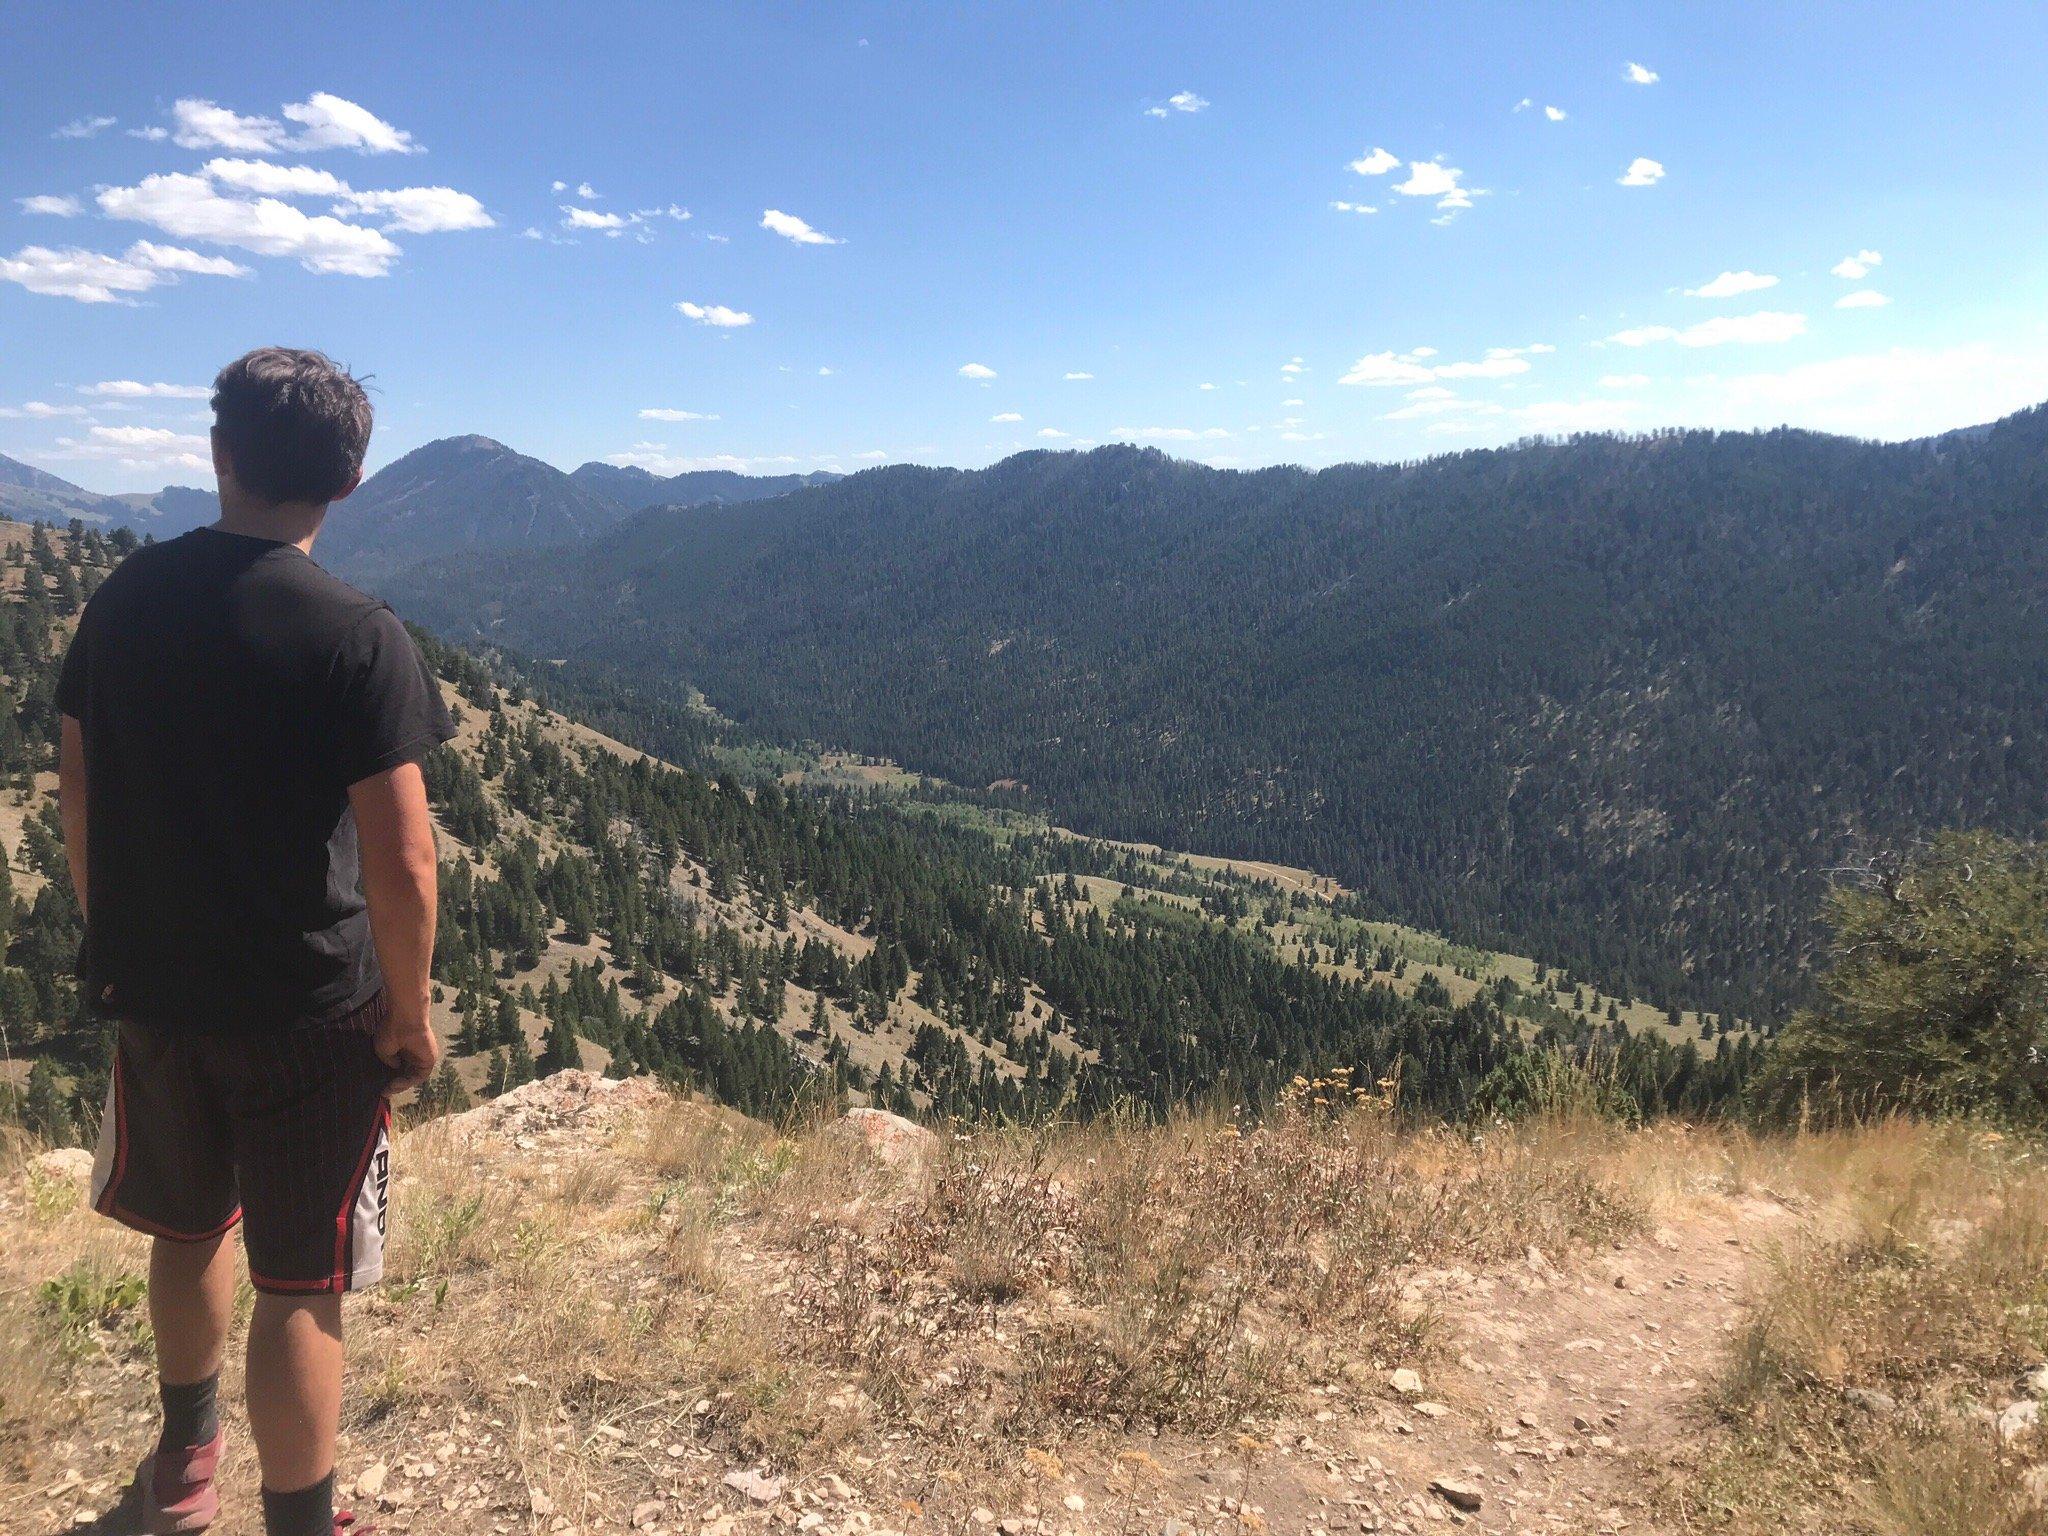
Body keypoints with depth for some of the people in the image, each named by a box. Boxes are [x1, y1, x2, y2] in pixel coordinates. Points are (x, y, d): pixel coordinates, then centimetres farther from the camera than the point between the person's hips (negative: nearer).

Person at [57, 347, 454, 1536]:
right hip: (307, 1013, -6)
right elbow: (402, 864, -21)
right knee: (301, 1287, 8)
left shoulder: (124, 601, -2)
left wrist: (120, 946, 18)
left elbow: (80, 800, 6)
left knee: (191, 1226, 27)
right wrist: (412, 1014, -7)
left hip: (153, 991, 6)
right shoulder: (360, 639, -19)